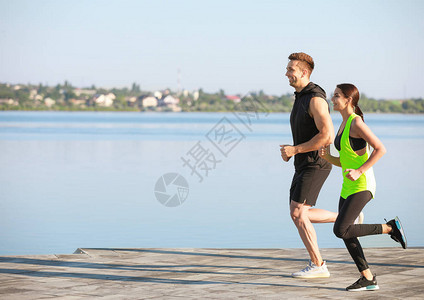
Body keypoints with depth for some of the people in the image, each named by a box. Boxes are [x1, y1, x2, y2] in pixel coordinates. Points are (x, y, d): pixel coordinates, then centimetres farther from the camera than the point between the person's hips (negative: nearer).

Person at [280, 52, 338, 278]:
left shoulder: (316, 99, -19)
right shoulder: (300, 98, 14)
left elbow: (327, 136, -27)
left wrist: (295, 150, -19)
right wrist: (289, 151, 9)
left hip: (315, 164, -10)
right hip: (304, 165, 10)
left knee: (298, 214, -12)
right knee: (297, 214, 12)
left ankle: (317, 266, -5)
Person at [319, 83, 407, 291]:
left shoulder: (357, 123, -13)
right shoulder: (343, 125, 15)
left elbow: (380, 149, -19)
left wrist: (359, 171, -22)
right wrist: (327, 157, 2)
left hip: (362, 186, -9)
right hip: (348, 187, 9)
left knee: (340, 230, -17)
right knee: (346, 235, 5)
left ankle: (390, 228, -3)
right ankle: (368, 279, 12)